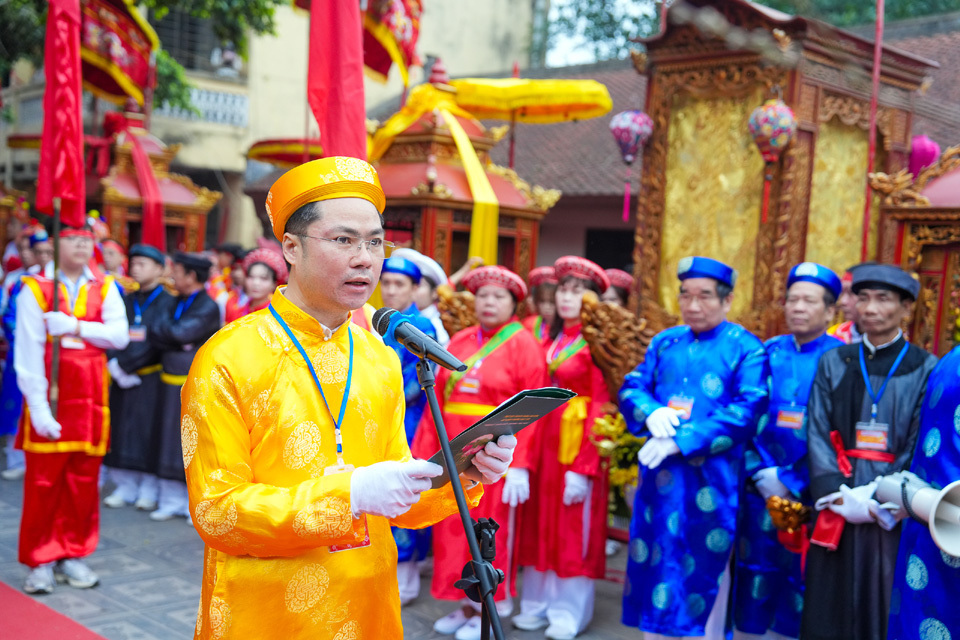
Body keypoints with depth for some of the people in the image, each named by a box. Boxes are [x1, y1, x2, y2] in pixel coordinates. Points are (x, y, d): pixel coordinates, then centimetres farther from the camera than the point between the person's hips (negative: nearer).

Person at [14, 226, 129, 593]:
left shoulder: (104, 289, 8)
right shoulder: (36, 290, -1)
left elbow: (119, 335, -6)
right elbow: (28, 352, -7)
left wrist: (75, 327, -18)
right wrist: (38, 406, -14)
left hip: (90, 400, 3)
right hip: (48, 399, -3)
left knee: (83, 481, 7)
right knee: (43, 482, 1)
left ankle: (73, 554, 20)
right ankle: (41, 561, 13)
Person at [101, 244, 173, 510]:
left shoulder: (166, 303, -4)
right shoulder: (126, 301, 12)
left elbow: (157, 343, -13)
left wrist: (125, 365, -14)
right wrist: (114, 364, -11)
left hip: (151, 378, -5)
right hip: (123, 378, 5)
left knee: (150, 432, -1)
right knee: (123, 431, 7)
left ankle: (149, 491, 9)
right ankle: (125, 488, 17)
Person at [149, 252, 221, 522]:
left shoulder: (208, 308, -9)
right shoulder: (173, 302, 11)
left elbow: (179, 333, -19)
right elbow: (156, 334, -1)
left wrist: (166, 331, -2)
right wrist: (181, 345, -15)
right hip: (171, 383, 6)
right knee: (171, 440, 10)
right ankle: (171, 499, 20)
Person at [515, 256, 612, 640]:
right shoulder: (548, 337, 10)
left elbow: (599, 408, -14)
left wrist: (583, 468, -17)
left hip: (577, 443, -6)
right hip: (542, 438, 6)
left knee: (574, 527, 5)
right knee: (540, 524, 12)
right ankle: (537, 603, 26)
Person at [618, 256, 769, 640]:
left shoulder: (746, 349, -3)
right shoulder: (664, 343, 12)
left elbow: (747, 412, -13)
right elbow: (631, 388, 11)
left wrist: (683, 441, -19)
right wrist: (652, 412, -13)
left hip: (712, 482, -4)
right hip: (659, 478, 4)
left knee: (702, 575, 3)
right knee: (654, 564, 10)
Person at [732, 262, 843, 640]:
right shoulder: (769, 353, 6)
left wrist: (791, 480, -12)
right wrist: (760, 472, -7)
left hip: (809, 493, -3)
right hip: (762, 491, 3)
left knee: (802, 578, 6)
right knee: (754, 575, 8)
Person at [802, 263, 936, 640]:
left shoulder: (925, 369, 0)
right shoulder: (833, 364, 8)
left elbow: (921, 448, -5)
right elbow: (818, 435, 1)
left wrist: (878, 499, -15)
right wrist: (839, 496, -12)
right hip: (836, 509, 2)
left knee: (882, 608, 5)